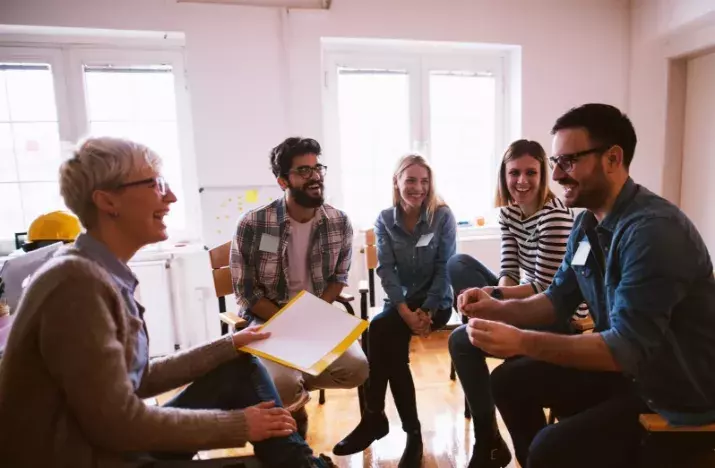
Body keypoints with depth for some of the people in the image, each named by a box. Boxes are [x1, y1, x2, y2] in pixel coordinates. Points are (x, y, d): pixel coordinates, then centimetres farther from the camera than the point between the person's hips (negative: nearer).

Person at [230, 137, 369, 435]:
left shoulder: (340, 223, -5)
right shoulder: (252, 225, -15)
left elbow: (339, 277, 5)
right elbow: (246, 292, -10)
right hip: (268, 320, -3)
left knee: (357, 367, -18)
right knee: (281, 384, -27)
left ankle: (296, 387, 13)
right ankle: (293, 400, 15)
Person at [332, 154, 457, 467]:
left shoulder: (442, 216, -7)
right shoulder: (385, 220, -1)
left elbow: (445, 267, -10)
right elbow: (386, 269, -8)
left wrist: (426, 311, -18)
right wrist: (405, 311, -21)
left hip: (435, 301, -3)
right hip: (400, 300, 3)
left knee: (379, 330, -27)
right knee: (389, 341, -26)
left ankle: (375, 418, -11)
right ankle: (412, 431, -8)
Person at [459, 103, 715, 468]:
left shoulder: (654, 230, -27)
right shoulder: (587, 223, 0)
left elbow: (628, 347, -30)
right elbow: (558, 300, 7)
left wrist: (521, 341, -34)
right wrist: (498, 308, -10)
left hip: (678, 393, -8)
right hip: (625, 367, 8)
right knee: (510, 380, 7)